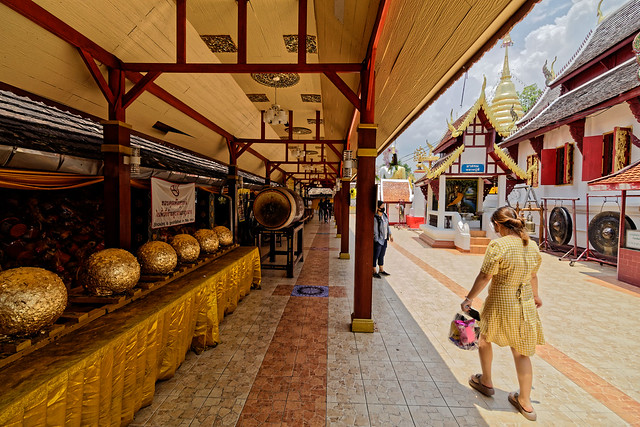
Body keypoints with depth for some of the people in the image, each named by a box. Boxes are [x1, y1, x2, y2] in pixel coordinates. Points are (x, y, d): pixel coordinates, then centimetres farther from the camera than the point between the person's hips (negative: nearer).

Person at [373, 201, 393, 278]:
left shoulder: (384, 215, 6)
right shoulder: (375, 218, -19)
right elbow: (375, 231, -17)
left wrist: (390, 234, 16)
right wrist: (377, 241, -17)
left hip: (384, 239, 8)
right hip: (378, 240, -8)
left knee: (382, 255, 17)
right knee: (376, 256, 3)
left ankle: (381, 270, 30)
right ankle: (374, 272, 15)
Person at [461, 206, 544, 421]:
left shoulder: (498, 245, -23)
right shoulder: (532, 245, -2)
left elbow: (484, 277, -20)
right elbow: (533, 275, 12)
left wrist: (469, 298, -9)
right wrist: (535, 295, 29)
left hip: (500, 306, -6)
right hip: (526, 306, 6)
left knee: (484, 338, 21)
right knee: (521, 352, 18)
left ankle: (486, 382, 38)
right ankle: (525, 402, 30)